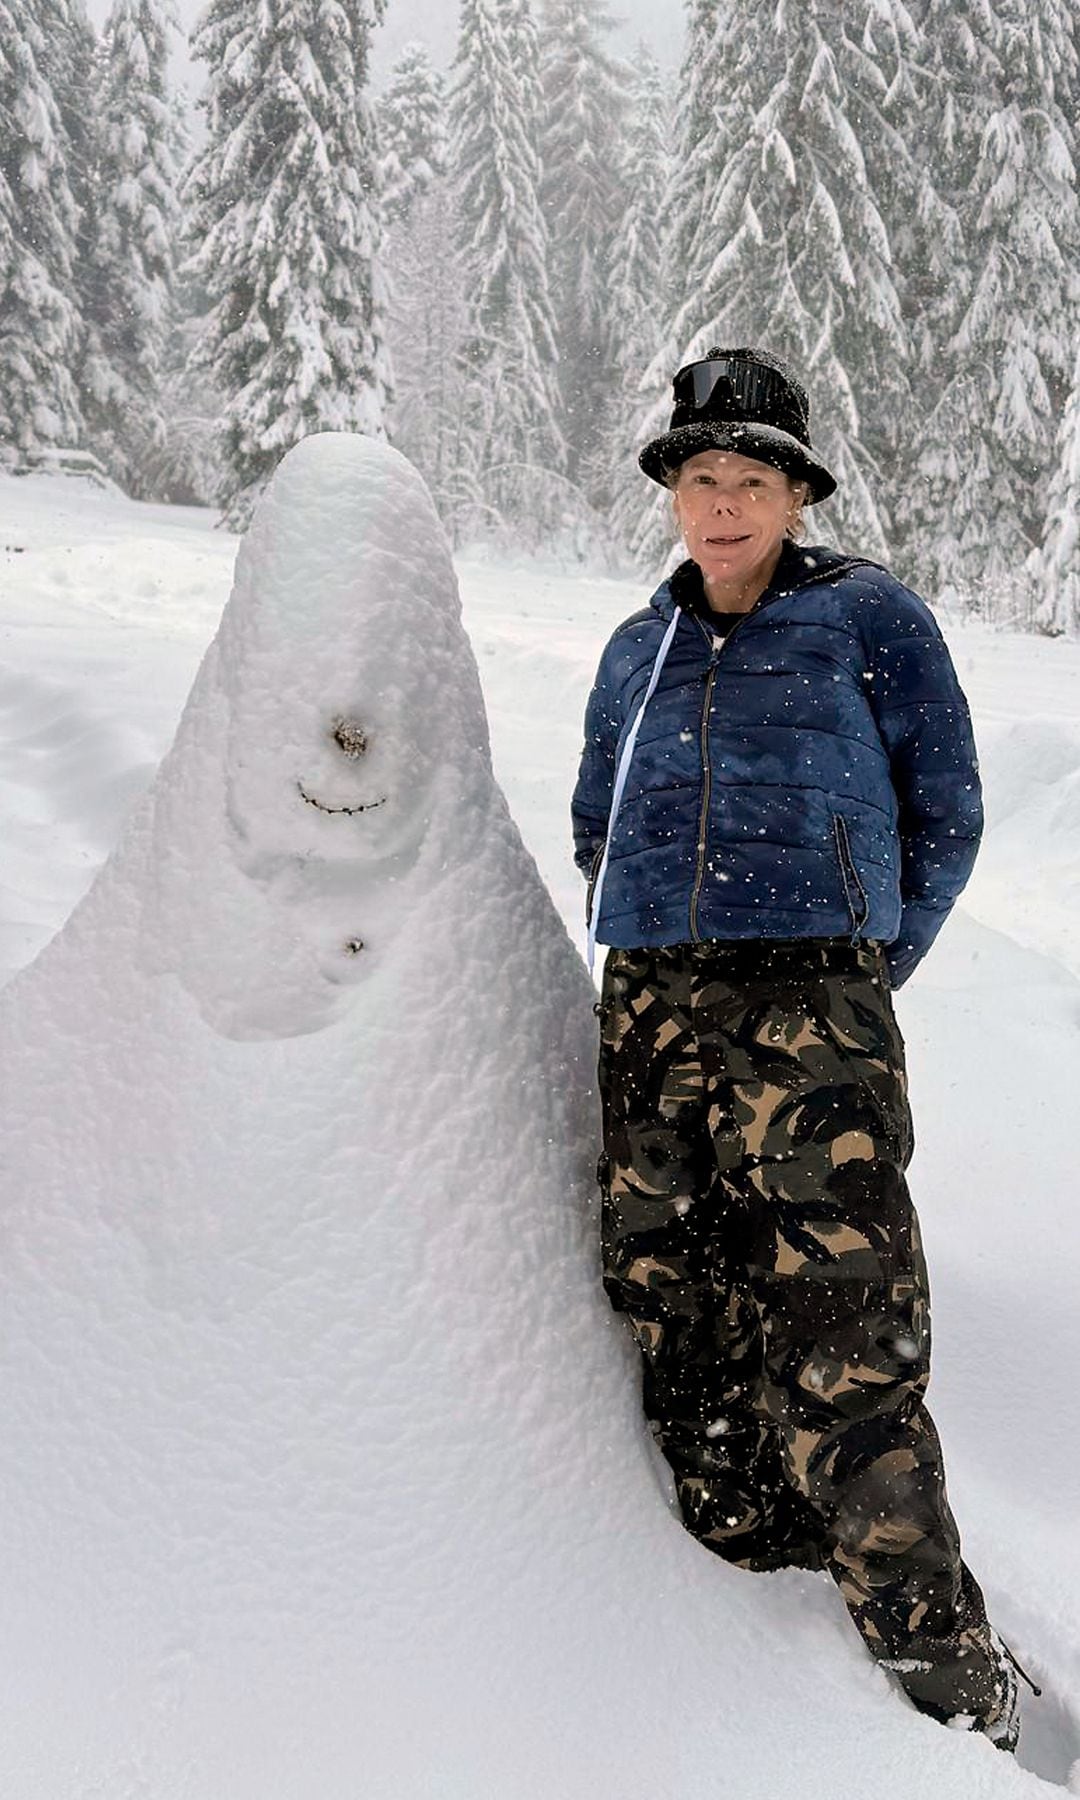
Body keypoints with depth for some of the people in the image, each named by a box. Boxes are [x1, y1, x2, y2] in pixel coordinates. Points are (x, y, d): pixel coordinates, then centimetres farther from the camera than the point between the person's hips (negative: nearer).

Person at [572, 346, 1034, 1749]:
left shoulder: (872, 619, 6)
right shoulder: (639, 649, 19)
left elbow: (944, 816, 8)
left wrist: (857, 971, 9)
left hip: (811, 1016, -5)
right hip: (650, 1015, 5)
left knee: (842, 1352, -10)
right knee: (673, 1311, 7)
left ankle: (939, 1665, 3)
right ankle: (746, 1564, 26)